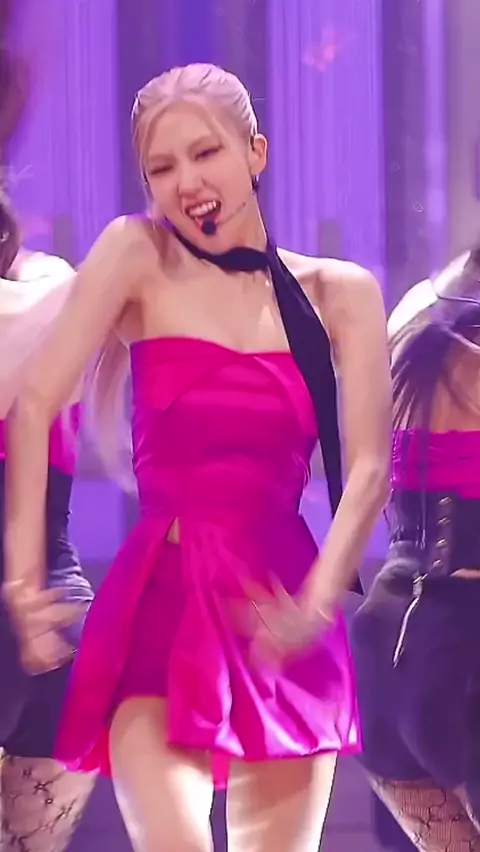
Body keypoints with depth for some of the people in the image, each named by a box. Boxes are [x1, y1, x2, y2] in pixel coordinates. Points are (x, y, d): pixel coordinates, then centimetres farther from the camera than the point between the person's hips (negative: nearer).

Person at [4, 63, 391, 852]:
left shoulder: (340, 293, 5)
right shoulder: (137, 255, 0)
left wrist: (317, 604, -16)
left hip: (282, 612, 2)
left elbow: (368, 467, -2)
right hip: (163, 604, -2)